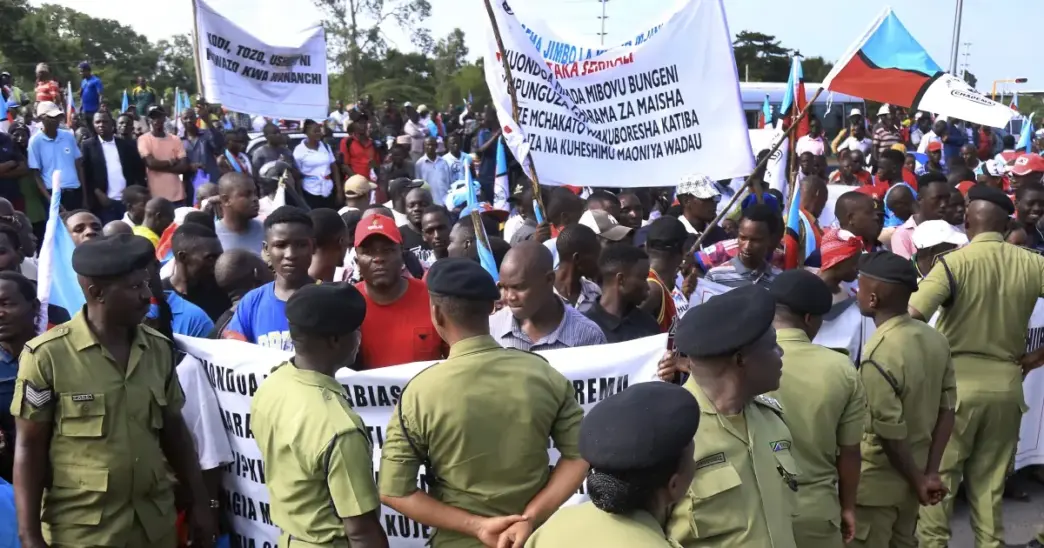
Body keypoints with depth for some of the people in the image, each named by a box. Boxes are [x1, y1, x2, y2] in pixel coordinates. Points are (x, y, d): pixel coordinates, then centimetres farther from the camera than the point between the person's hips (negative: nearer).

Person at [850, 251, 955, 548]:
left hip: (876, 482, -7)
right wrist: (930, 472, 1)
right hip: (913, 473, 7)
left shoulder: (878, 356, -28)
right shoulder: (936, 339, -5)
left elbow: (891, 435, -23)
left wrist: (918, 480, -7)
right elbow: (947, 409, -1)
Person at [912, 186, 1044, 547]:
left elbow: (912, 316, -25)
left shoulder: (955, 262, -13)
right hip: (1006, 383, 4)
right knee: (990, 481, 17)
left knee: (938, 477, 7)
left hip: (956, 381, -4)